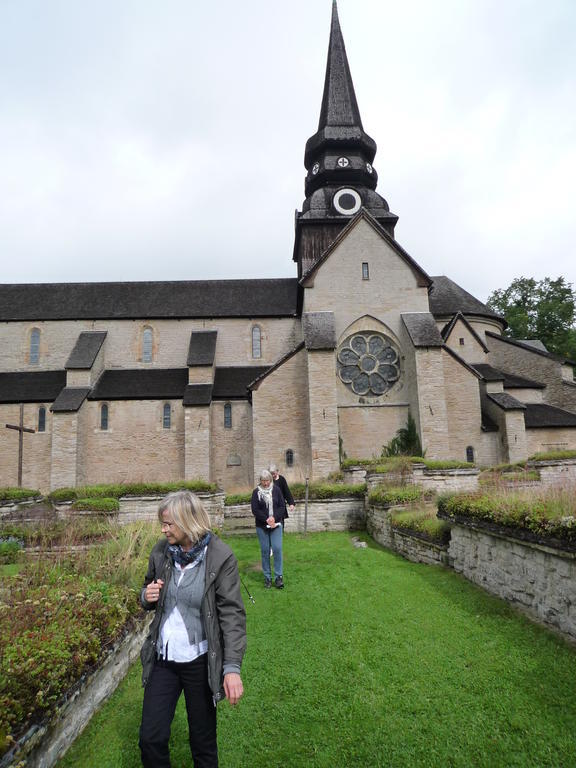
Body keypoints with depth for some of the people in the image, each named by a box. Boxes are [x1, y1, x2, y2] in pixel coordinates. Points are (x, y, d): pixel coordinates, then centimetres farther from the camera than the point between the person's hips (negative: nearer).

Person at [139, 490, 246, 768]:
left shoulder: (220, 557, -18)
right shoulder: (161, 551, -4)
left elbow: (233, 614, -16)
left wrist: (232, 667, -22)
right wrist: (147, 597, -12)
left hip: (200, 661, -4)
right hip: (162, 658, 4)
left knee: (203, 741, 14)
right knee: (151, 738, 10)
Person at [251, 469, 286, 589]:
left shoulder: (276, 490, 2)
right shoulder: (256, 492, -1)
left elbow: (282, 506, 1)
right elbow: (255, 510, -5)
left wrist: (274, 517, -13)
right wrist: (266, 519, -15)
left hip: (276, 525, 0)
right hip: (262, 526, 0)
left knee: (277, 549, -8)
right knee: (265, 551, 4)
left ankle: (278, 576, 2)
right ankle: (267, 577, 14)